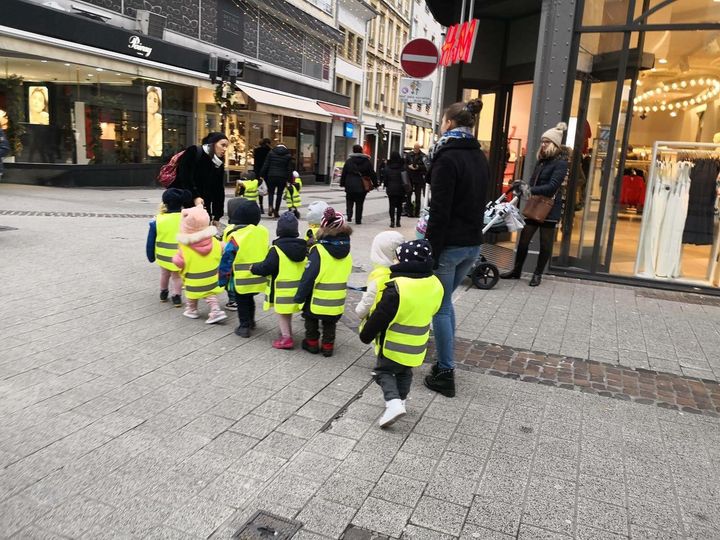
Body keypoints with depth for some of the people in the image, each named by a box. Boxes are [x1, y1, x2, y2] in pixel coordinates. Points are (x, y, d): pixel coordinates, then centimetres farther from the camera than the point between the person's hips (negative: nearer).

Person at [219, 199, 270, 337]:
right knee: (249, 299, 26)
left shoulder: (235, 236, -18)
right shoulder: (264, 232, -3)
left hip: (242, 279, -5)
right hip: (259, 278, 5)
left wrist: (222, 279, -2)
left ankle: (244, 327, 15)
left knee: (241, 302, 12)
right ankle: (250, 321, 39)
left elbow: (227, 260, -12)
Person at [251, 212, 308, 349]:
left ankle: (286, 338, 5)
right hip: (296, 288, 7)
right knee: (288, 312, 22)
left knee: (281, 313, 4)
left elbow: (266, 267, -17)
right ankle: (288, 333, 34)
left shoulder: (276, 249, -18)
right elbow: (306, 267, 8)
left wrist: (253, 268, 1)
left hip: (282, 289, -6)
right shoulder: (303, 247, 1)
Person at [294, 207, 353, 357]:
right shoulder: (346, 251, -4)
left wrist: (299, 297, -12)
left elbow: (308, 276, -20)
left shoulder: (318, 250, -22)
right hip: (337, 301, 4)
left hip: (318, 300, -4)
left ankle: (312, 343, 33)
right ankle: (328, 346, 28)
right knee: (330, 324, 23)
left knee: (311, 320, 22)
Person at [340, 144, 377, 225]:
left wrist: (342, 183, 11)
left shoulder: (349, 161, 0)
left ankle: (349, 216, -5)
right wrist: (375, 184, 11)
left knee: (349, 201, 15)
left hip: (350, 186, 0)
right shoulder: (367, 162, 0)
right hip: (361, 187, 0)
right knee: (359, 204, 8)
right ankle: (358, 220, 9)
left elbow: (343, 174, 2)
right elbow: (372, 174, 3)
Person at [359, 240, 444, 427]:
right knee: (404, 373, 27)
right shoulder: (435, 285, -5)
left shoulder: (396, 287, -27)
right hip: (417, 347, 6)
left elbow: (380, 316, -21)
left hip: (394, 345, -6)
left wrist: (366, 334, -6)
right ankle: (400, 401, 34)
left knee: (383, 371, 12)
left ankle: (393, 403, -5)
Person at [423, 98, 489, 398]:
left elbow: (439, 211, -19)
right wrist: (472, 237, 18)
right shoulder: (480, 158, 11)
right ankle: (445, 361, 30)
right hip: (473, 244, 8)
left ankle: (445, 374, 9)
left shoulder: (447, 158, -15)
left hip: (449, 245, -8)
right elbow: (479, 203, 14)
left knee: (440, 308, 3)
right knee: (445, 300, 22)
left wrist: (430, 251, -17)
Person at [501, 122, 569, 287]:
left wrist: (530, 190, -24)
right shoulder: (541, 160, 13)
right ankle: (516, 270, 19)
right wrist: (526, 187, -9)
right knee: (523, 240, 8)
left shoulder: (561, 162, -9)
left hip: (550, 209, -7)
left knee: (545, 244, 5)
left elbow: (552, 186, -19)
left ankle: (538, 274, 16)